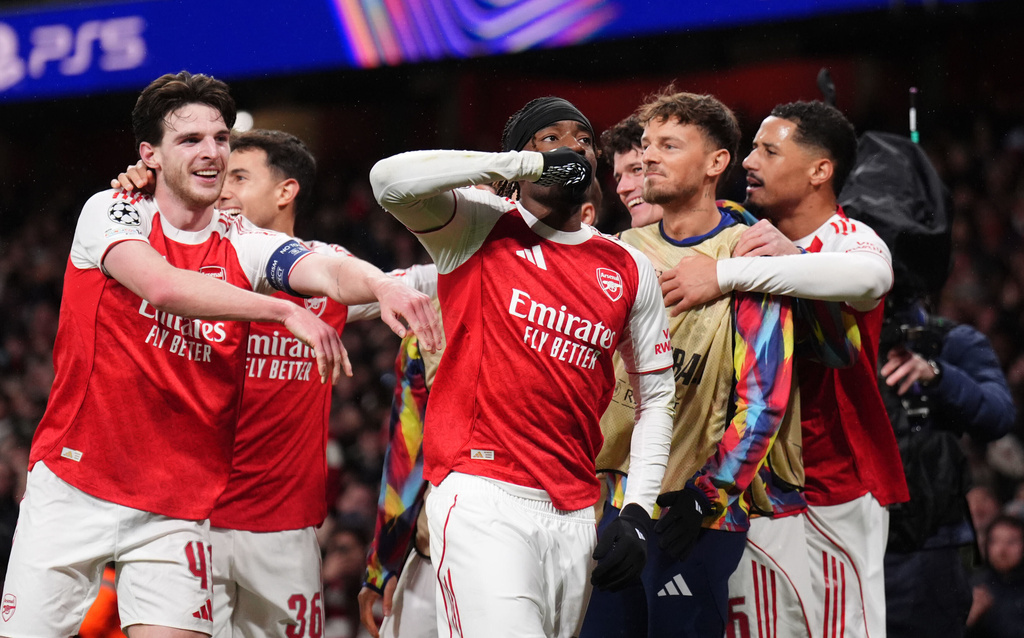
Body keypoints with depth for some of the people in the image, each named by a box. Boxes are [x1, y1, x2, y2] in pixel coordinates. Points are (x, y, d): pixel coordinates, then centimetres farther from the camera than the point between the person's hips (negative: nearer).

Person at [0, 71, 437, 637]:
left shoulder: (243, 245, 6)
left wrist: (380, 284, -36)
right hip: (72, 484, -2)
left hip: (179, 507, 2)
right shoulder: (110, 213, -3)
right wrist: (285, 311, -31)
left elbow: (329, 273, -12)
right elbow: (162, 285, -23)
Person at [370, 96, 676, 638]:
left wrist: (638, 513, 7)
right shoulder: (479, 227, 3)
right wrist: (530, 165, -12)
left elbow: (655, 396, 19)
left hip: (574, 514, 5)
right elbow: (390, 180, -16)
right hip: (482, 497, -5)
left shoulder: (629, 271, 15)